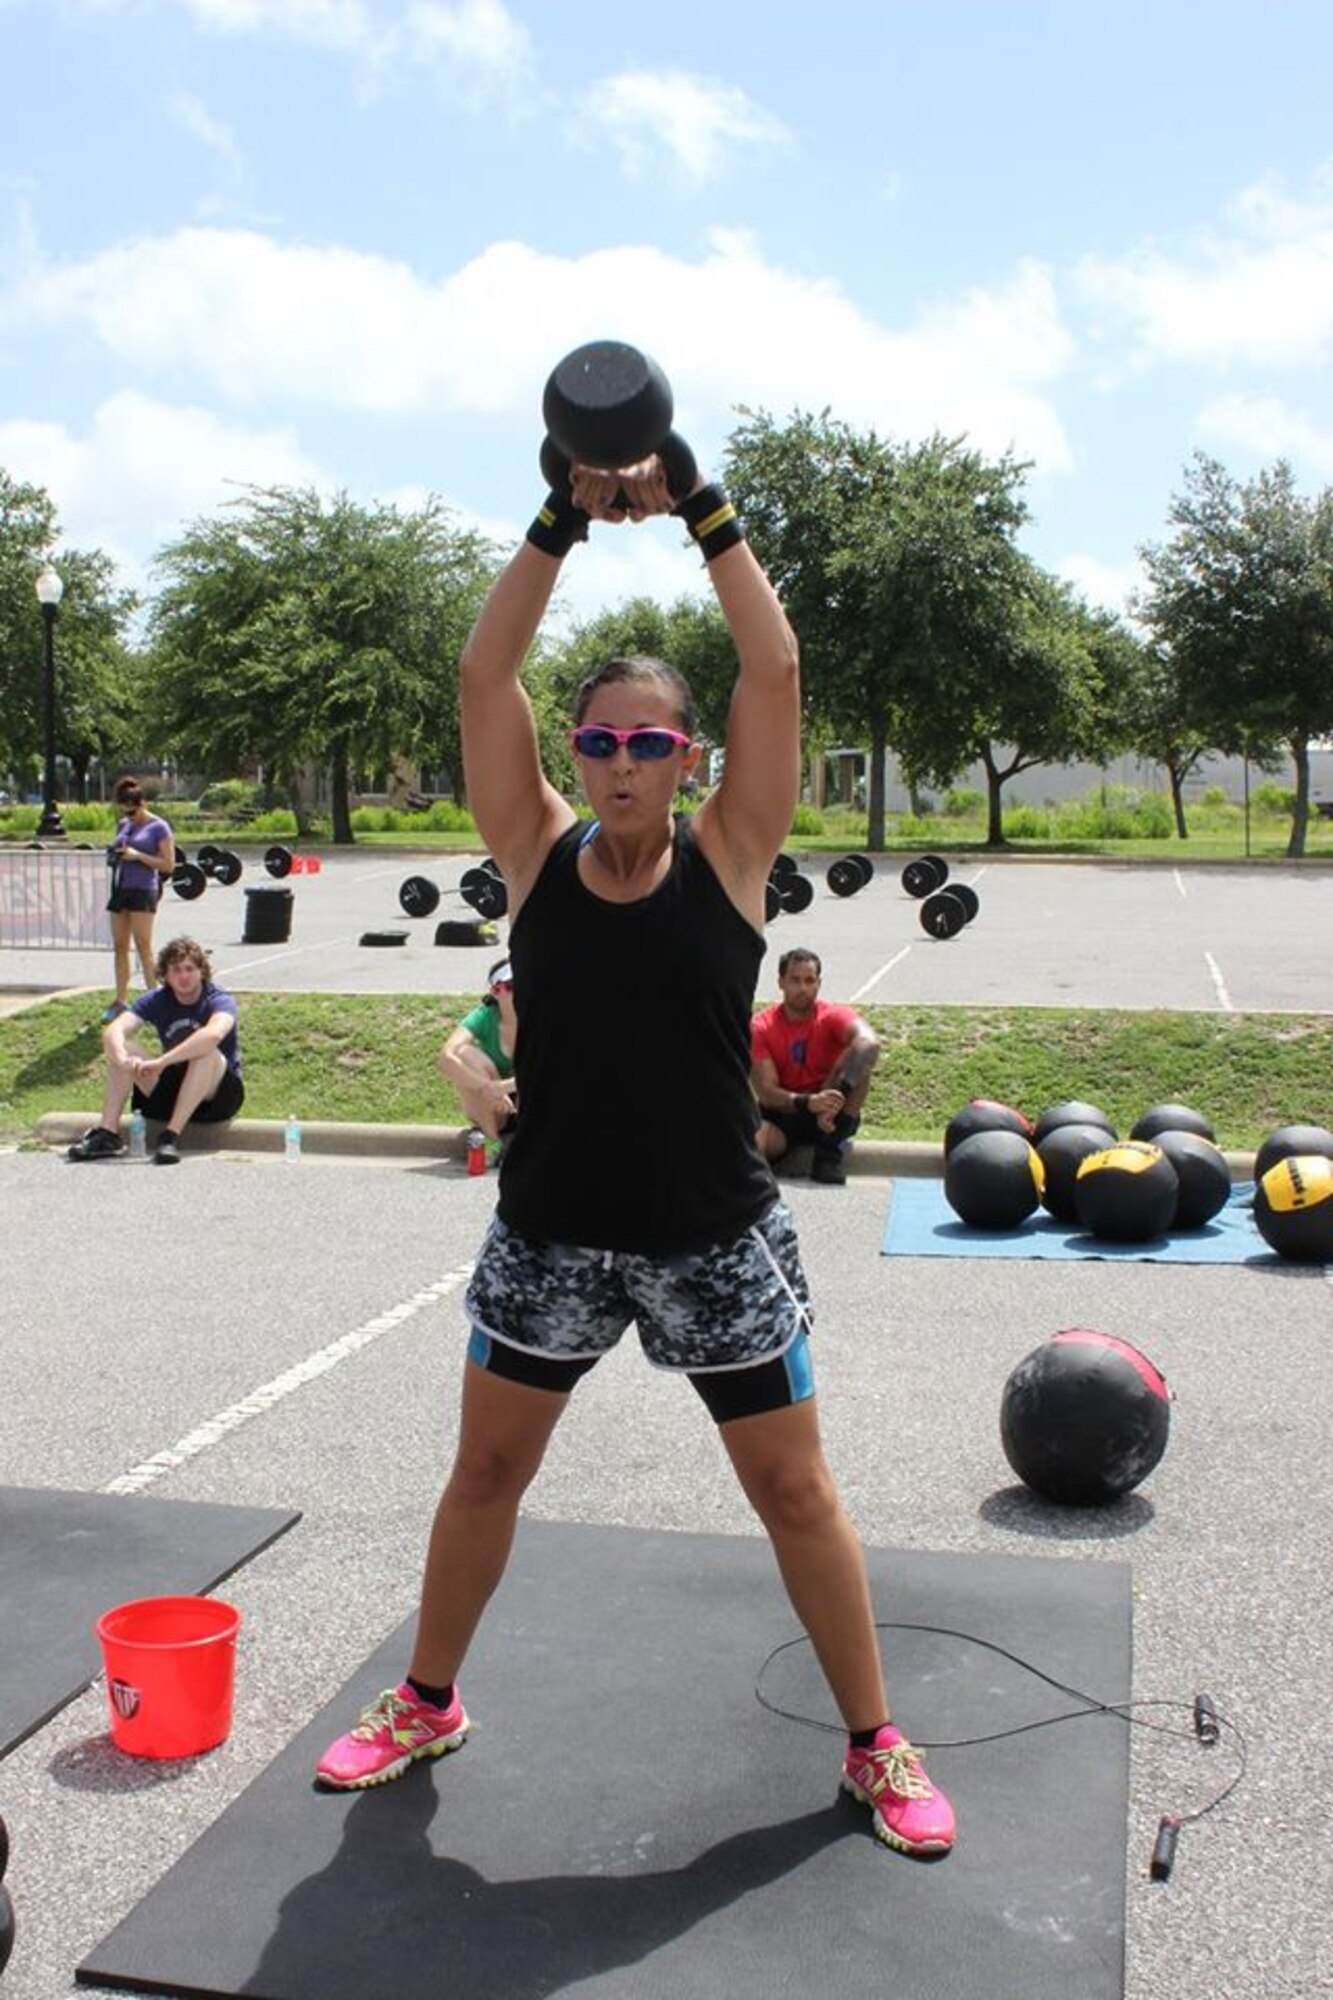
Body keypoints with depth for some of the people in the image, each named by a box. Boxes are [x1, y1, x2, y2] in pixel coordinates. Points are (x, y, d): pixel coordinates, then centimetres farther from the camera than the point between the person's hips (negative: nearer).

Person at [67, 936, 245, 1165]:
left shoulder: (219, 1001, -14)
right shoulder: (156, 1001, -1)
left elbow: (213, 1034, -39)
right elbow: (112, 1031, -17)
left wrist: (161, 1062, -44)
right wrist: (124, 1060, -39)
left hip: (219, 1093, -4)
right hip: (171, 1089, 5)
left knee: (206, 1052, -35)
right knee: (118, 1050, -11)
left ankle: (171, 1135, -35)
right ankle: (108, 1134, -21)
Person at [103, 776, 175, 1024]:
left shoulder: (158, 827, -4)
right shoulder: (122, 825, 14)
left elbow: (168, 865, -7)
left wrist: (137, 855, -17)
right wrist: (113, 855, 2)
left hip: (143, 890, -6)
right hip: (120, 888, 7)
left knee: (143, 945, -9)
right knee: (119, 946, 6)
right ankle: (121, 999, 12)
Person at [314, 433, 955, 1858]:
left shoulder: (727, 857, -5)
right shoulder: (538, 854, -2)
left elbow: (773, 672, -13)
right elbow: (484, 678, -9)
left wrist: (701, 511, -13)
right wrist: (565, 522, -14)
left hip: (715, 1237, -2)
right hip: (549, 1230, 2)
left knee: (794, 1492, 9)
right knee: (484, 1474, 17)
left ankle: (875, 1745, 29)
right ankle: (425, 1703, 41)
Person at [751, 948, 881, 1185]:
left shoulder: (834, 1016, -10)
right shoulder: (761, 1026, -7)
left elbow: (869, 1042, -34)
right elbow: (766, 1091, -16)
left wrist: (831, 1097, -44)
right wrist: (808, 1102, -36)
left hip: (832, 1114, 1)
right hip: (783, 1113, -1)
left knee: (861, 1053, -27)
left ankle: (829, 1149, -22)